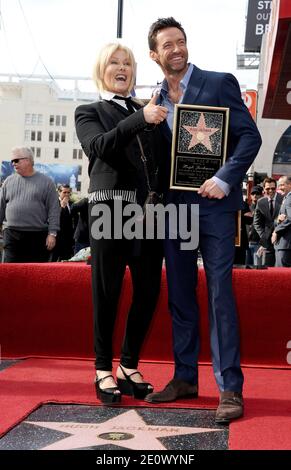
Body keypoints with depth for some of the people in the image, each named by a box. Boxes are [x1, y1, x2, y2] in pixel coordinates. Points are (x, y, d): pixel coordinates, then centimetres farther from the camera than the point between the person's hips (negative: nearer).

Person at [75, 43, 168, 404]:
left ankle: (129, 367, 17)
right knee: (107, 292, 0)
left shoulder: (148, 111, 22)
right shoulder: (88, 112, 11)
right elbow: (99, 147, -10)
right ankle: (103, 370, 12)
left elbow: (162, 160, 19)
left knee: (149, 291, 3)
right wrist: (140, 119, -20)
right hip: (110, 208, -4)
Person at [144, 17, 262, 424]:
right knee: (179, 296, 9)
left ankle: (230, 389, -3)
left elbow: (250, 136, -5)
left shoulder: (219, 83, 0)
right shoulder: (155, 100, 13)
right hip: (174, 207, 5)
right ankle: (185, 378, 19)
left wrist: (224, 179, -17)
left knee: (220, 294, -7)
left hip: (213, 204, -5)